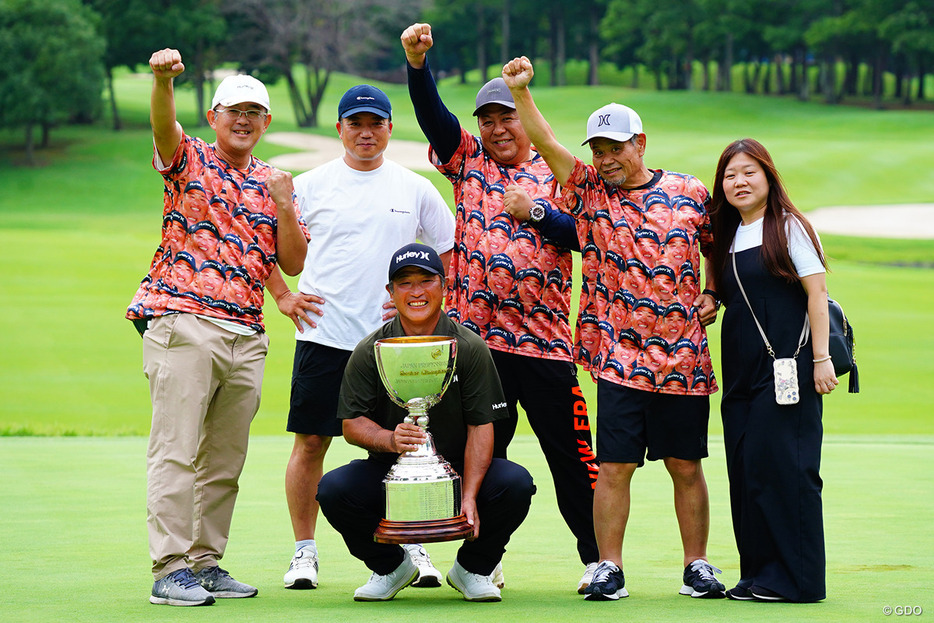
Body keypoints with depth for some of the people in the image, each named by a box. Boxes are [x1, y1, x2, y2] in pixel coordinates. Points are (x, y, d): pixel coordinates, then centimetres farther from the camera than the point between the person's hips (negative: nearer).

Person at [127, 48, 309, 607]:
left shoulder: (274, 183, 18)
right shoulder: (190, 160, 6)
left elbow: (294, 262, 12)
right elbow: (164, 126, -18)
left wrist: (283, 204, -3)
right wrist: (164, 81, -39)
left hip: (246, 335, 5)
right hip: (182, 323, -5)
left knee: (225, 459, 9)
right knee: (177, 451, -10)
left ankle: (206, 562, 16)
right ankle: (170, 570, -11)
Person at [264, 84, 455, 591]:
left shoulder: (415, 189, 7)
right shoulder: (310, 186, 4)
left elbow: (451, 251, 15)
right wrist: (282, 296, 5)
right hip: (323, 335, -1)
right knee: (310, 442, -1)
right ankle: (304, 551, 8)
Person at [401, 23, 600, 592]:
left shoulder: (556, 175, 7)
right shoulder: (468, 159, 11)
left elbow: (579, 234, -4)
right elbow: (432, 112, -3)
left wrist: (534, 211, -18)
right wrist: (417, 61, -19)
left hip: (546, 339, -2)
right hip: (476, 334, 2)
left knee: (571, 452, -1)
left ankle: (596, 557, 8)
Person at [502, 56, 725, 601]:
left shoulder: (689, 192, 7)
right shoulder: (591, 192, 5)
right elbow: (546, 143, -6)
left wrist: (713, 296, 5)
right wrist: (521, 91, -18)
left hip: (684, 357, 1)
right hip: (620, 359, -1)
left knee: (686, 466, 6)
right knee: (615, 467, -2)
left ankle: (698, 566, 15)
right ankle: (610, 569, 6)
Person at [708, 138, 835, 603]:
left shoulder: (788, 226, -3)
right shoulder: (728, 236, 17)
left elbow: (817, 292, -8)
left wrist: (820, 358, -13)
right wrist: (709, 252, 11)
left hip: (788, 365, -7)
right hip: (742, 369, 7)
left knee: (779, 466, -10)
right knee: (744, 471, 4)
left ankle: (795, 578, -7)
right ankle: (758, 571, 10)